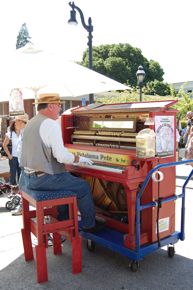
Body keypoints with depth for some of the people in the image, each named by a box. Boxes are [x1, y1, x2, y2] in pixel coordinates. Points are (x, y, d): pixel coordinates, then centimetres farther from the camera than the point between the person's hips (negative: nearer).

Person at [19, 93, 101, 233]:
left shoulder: (31, 123, 10)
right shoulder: (52, 124, -18)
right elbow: (62, 156, -24)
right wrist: (79, 159, -4)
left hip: (30, 176, 9)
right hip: (45, 178, -9)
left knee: (71, 180, 30)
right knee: (84, 187, 8)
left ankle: (63, 219, 37)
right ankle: (89, 224, 23)